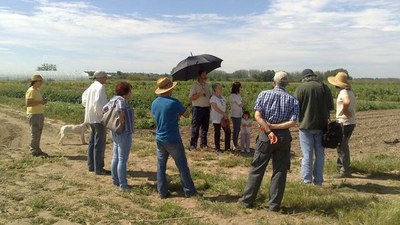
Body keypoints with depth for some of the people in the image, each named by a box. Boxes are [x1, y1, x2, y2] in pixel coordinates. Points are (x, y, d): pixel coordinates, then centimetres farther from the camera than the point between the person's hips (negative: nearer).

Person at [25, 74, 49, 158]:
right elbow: (27, 103, -22)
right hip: (34, 115, -10)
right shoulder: (31, 91, -15)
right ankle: (34, 152, 3)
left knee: (38, 133, 14)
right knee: (35, 134, -4)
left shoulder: (37, 90, 15)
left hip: (40, 114, 10)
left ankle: (37, 150, 22)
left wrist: (43, 101, 8)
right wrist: (40, 102, -20)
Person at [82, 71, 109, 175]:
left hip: (91, 118, 10)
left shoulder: (91, 86, 14)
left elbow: (84, 99, 24)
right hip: (98, 118, -10)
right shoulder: (100, 87, -15)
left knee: (92, 142, 16)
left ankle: (91, 165, 25)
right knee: (99, 144, -4)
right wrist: (102, 113, -17)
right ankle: (98, 168, 1)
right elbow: (98, 102, -27)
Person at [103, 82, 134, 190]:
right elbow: (120, 109, -38)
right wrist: (122, 120, -26)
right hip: (124, 133, -10)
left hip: (115, 133, 10)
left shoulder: (113, 99, 11)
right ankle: (123, 185, 2)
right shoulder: (121, 99, -17)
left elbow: (104, 109, 22)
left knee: (115, 158, 15)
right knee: (122, 160, -4)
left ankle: (115, 180, 26)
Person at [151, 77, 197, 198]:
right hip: (173, 140, -5)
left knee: (161, 166, 13)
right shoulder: (174, 102, -17)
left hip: (160, 139, 5)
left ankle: (162, 192, 18)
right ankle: (189, 191, 16)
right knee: (182, 166, 7)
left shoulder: (154, 103, 2)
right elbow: (186, 115, -5)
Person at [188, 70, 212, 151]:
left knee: (205, 127, 10)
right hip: (197, 108, -6)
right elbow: (191, 97, -10)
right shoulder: (195, 85, -4)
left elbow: (210, 95, 23)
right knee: (195, 128, -4)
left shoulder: (207, 85, 14)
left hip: (206, 108, 6)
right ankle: (193, 145, 1)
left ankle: (203, 144, 19)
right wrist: (200, 93, -19)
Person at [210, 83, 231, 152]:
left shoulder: (222, 97, 11)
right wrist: (224, 114, -21)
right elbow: (216, 108, -20)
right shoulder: (213, 98, -13)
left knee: (228, 131, 5)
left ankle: (227, 147, 16)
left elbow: (225, 107, 9)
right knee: (217, 133, 1)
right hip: (216, 119, -7)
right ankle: (217, 148, 12)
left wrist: (225, 115, -6)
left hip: (224, 118, 7)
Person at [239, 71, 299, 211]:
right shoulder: (292, 100, 1)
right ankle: (274, 204, 13)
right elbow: (292, 122, -11)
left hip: (265, 135, 0)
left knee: (257, 169, 8)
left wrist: (269, 130, -13)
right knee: (280, 171, 8)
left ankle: (247, 200, 15)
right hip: (284, 137, 1)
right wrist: (273, 126, -11)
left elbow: (257, 116, -12)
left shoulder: (264, 94, -1)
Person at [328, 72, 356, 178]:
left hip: (344, 123, -10)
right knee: (342, 145, 23)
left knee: (342, 146, -3)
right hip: (350, 122, 10)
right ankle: (341, 164, 38)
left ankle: (345, 171, 3)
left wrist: (344, 111, -25)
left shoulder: (344, 92, -19)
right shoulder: (349, 91, 13)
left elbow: (346, 102, -40)